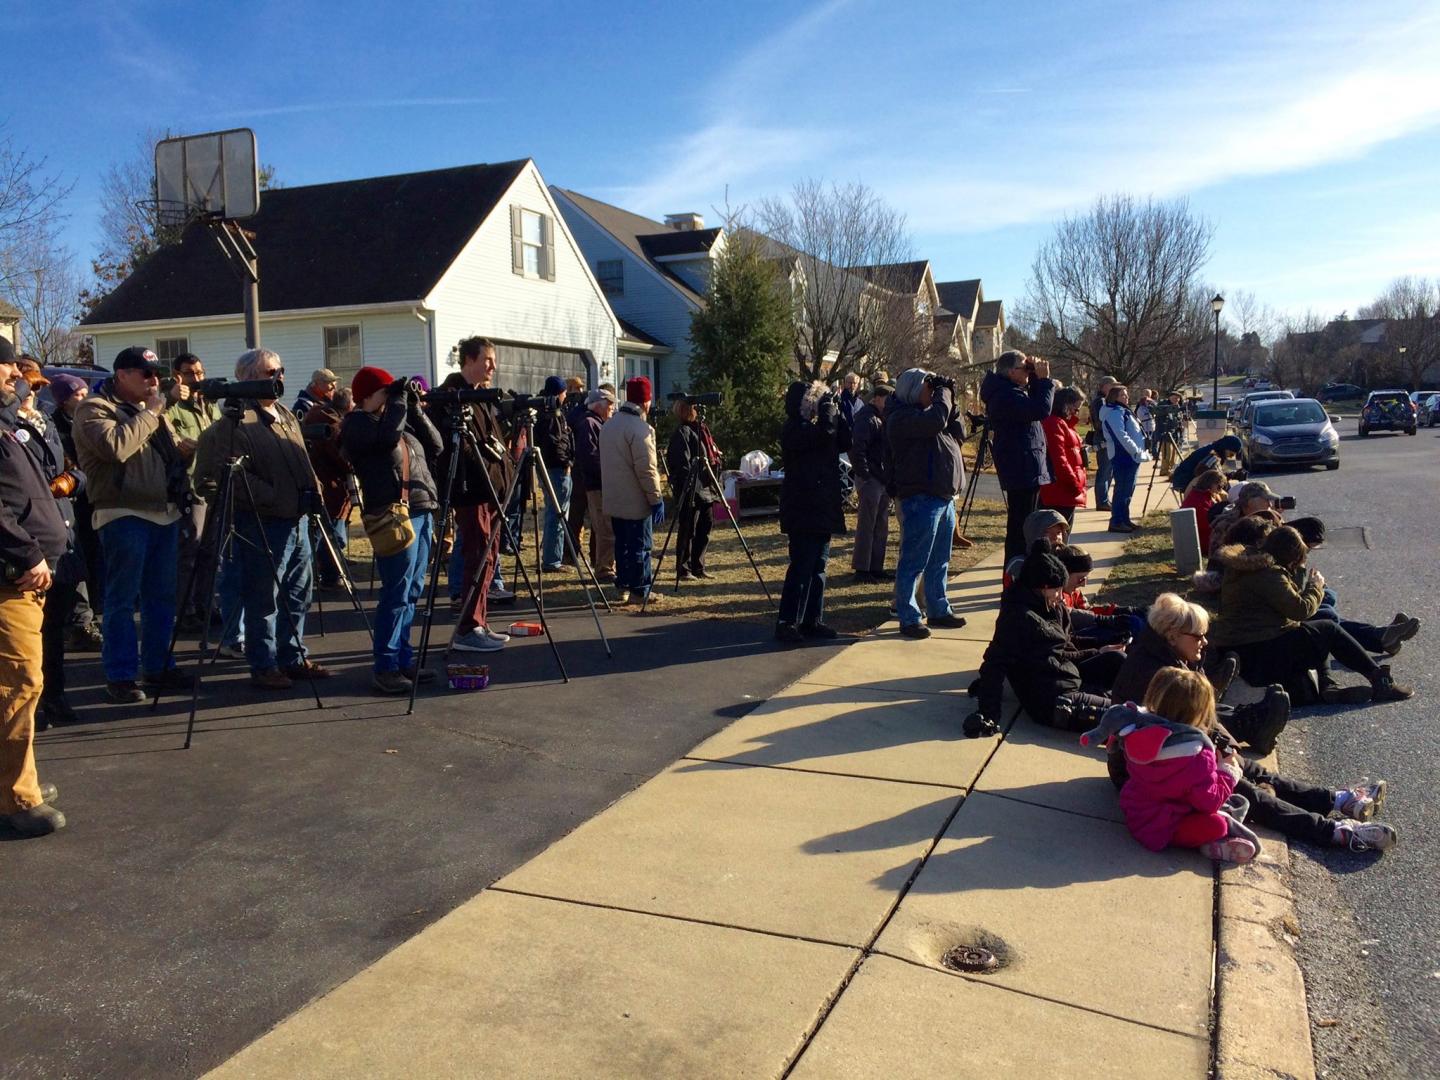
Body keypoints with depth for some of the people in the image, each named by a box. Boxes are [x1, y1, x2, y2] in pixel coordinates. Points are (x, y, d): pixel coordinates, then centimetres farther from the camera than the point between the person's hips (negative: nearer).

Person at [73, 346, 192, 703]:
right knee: (122, 600, -2)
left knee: (161, 597, 11)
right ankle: (120, 676, 4)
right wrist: (149, 413, -14)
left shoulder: (151, 409, 18)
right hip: (124, 516, -7)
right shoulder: (94, 408, -5)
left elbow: (173, 452, 26)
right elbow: (115, 446, -24)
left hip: (166, 513, 7)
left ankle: (159, 667, 20)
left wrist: (182, 490, 11)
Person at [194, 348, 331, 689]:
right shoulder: (235, 423, -11)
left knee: (298, 594, 14)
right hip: (262, 523, -8)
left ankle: (293, 658, 26)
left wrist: (313, 491, 9)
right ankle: (263, 667, 10)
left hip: (297, 519, 9)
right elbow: (231, 475, -18)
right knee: (263, 600, 0)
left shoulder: (286, 416, 17)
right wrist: (273, 497, -21)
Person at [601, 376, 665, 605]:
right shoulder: (640, 429, -17)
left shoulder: (608, 425, 12)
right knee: (640, 545, 0)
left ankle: (623, 586, 21)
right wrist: (656, 498, -14)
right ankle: (640, 591, 4)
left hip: (613, 500, 8)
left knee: (622, 544, 15)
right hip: (636, 501, -8)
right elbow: (647, 469, -20)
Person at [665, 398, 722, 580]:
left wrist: (713, 483, 16)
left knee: (705, 526, 11)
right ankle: (684, 569, 5)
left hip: (705, 489, 9)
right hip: (690, 490, -9)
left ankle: (698, 566, 21)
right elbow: (682, 464, -17)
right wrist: (689, 487, -23)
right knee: (688, 530, -3)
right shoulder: (682, 432, -10)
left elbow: (712, 455, 22)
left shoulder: (701, 428, 17)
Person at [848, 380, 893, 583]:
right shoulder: (867, 418, -13)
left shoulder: (882, 418, 18)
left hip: (883, 480, 9)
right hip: (869, 480, -9)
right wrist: (864, 475, -21)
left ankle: (876, 568, 19)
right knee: (866, 526, -4)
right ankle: (861, 570, 2)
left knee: (881, 527, 12)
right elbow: (857, 449, -22)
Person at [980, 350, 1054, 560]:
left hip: (1024, 470, 11)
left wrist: (1037, 378, 10)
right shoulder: (1006, 395, -19)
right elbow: (1041, 409, -27)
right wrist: (1044, 379, -16)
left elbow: (1033, 405, 23)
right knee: (1021, 527, -7)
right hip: (1023, 470, -11)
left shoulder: (1005, 391, 14)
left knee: (1021, 527, 18)